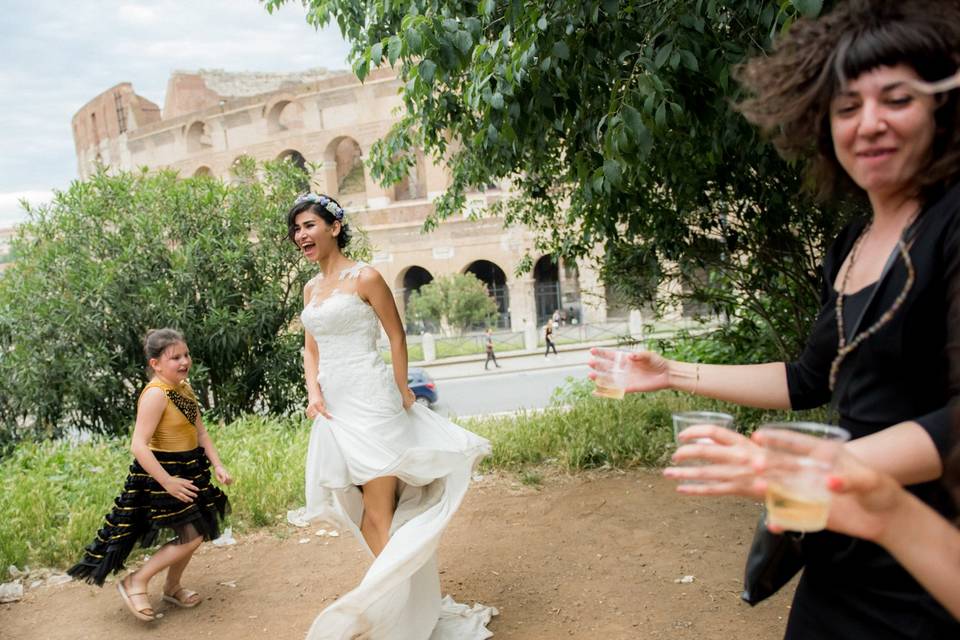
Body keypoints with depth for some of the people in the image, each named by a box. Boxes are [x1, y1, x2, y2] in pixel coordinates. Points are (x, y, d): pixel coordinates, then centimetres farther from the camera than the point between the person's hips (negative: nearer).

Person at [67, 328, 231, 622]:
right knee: (192, 535, -7)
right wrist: (167, 481, -28)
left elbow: (200, 432, 9)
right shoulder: (155, 394, -23)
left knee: (194, 534, 15)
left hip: (188, 469, 9)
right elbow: (139, 446, -28)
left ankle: (172, 587, 35)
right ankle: (135, 582, 7)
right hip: (160, 473, -9)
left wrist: (218, 465, 0)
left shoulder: (184, 388, 5)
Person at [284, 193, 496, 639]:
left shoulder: (365, 278, -7)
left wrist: (401, 395, 0)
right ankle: (392, 589, 25)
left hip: (370, 402, -7)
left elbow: (397, 337, -2)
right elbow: (311, 348, 16)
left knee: (381, 511, -5)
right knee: (363, 508, 12)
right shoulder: (311, 289, 13)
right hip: (334, 406, 7)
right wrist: (313, 391, -1)